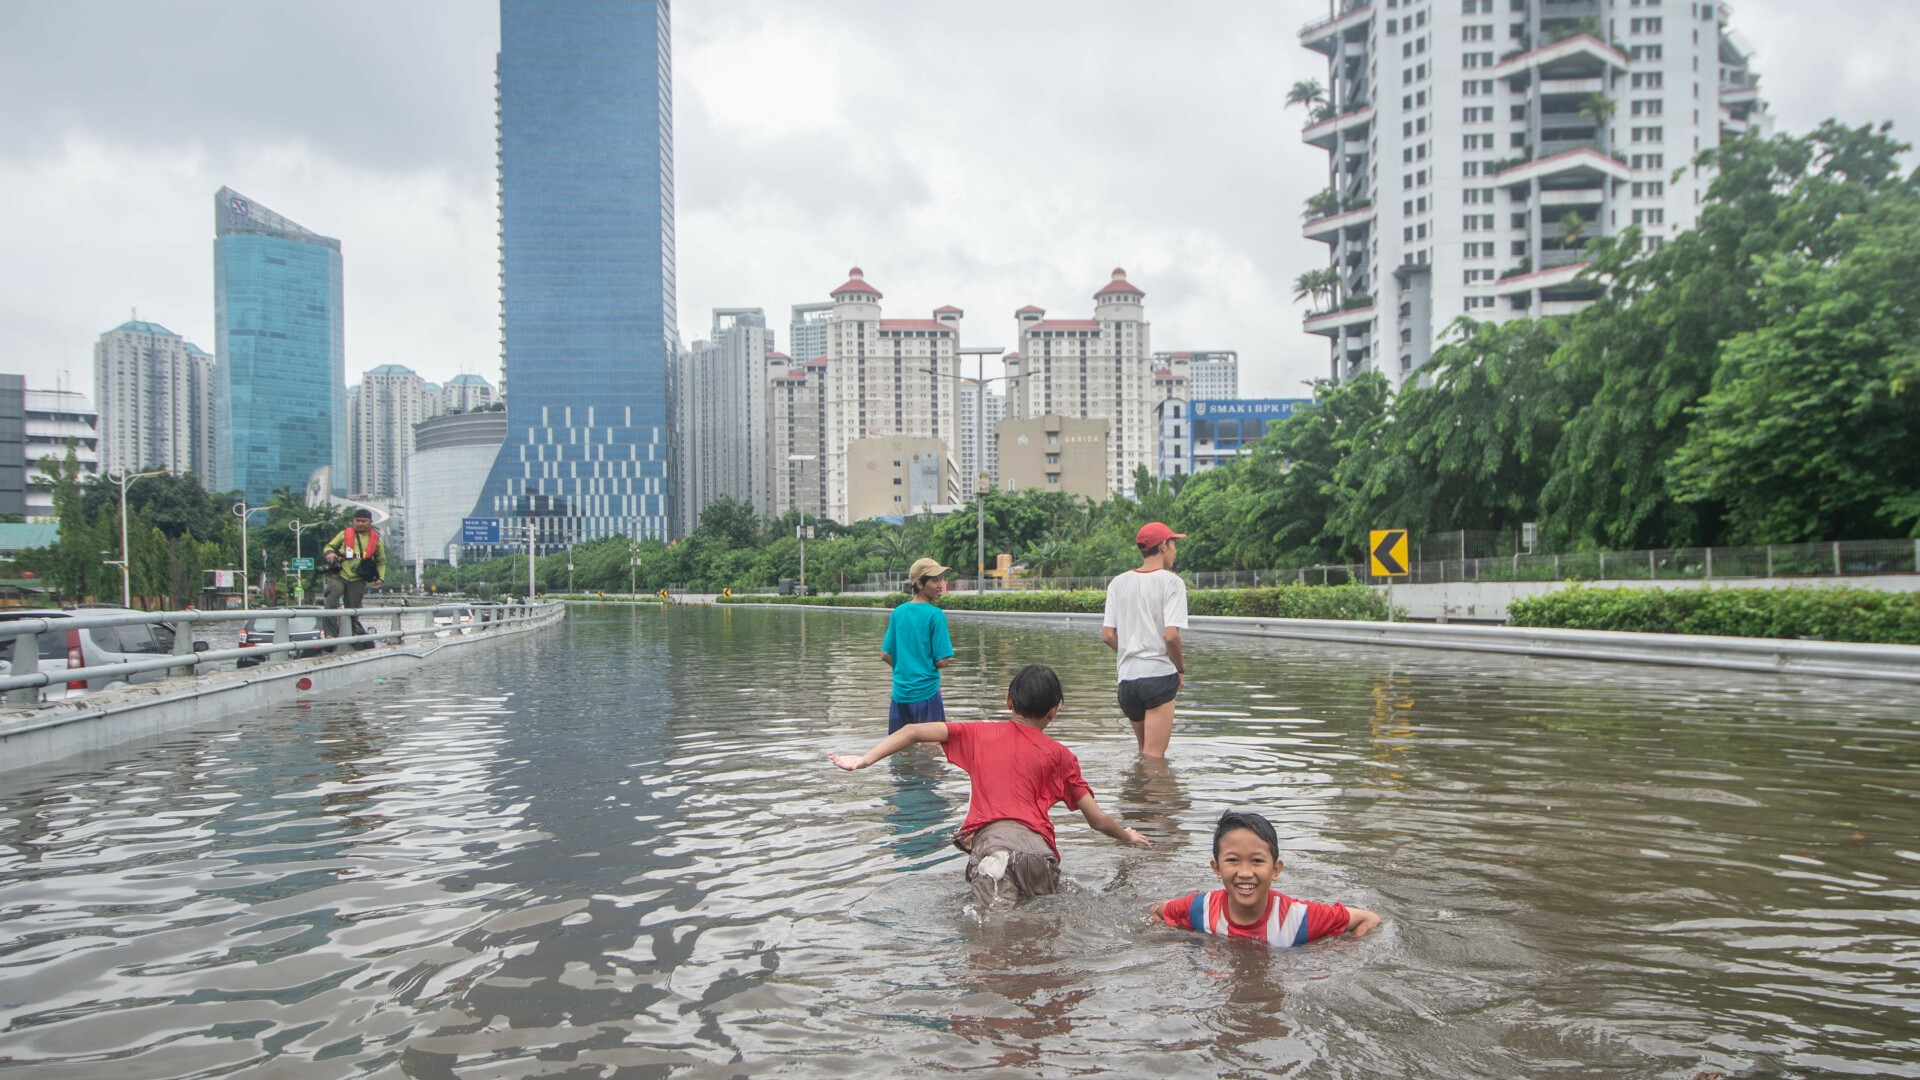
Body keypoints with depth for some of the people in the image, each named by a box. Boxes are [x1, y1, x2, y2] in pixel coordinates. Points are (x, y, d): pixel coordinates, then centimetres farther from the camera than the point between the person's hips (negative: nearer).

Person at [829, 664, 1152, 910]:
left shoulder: (980, 734, 22)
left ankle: (995, 873, -43)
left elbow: (913, 731, 15)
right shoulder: (1059, 755, 20)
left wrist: (865, 760, 13)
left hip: (988, 837, -1)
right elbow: (1098, 820, 23)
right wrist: (1128, 836, 42)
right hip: (1037, 843, 1)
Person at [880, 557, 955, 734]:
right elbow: (942, 661, -14)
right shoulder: (936, 615, -12)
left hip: (900, 691, 6)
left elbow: (885, 655, 7)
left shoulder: (898, 612, 5)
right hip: (926, 692, -6)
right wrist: (929, 666, 7)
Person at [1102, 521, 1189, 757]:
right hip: (1159, 676, -5)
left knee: (1145, 751, 22)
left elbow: (1108, 635, 5)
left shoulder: (1118, 583, 10)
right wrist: (1181, 669, 0)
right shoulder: (1171, 582, -5)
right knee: (1154, 756, -3)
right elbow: (1171, 635, -15)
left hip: (1127, 677, 5)